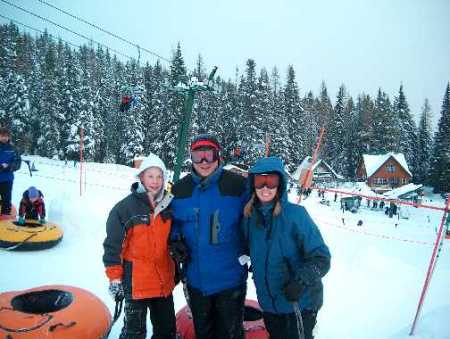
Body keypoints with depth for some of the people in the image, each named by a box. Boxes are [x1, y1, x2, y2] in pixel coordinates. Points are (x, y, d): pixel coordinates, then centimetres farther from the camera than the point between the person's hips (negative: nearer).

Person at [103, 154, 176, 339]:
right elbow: (113, 245, -9)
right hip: (136, 282, -5)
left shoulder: (168, 205, 3)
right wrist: (115, 278, -9)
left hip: (164, 281, 5)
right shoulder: (125, 207, -11)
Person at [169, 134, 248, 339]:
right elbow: (175, 221, 13)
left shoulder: (238, 185, -11)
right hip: (196, 278, 3)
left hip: (230, 278, -3)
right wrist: (175, 242, -4)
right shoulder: (180, 189, -1)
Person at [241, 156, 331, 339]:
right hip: (268, 304, 5)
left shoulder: (296, 214, -19)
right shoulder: (249, 217, -3)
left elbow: (321, 258, -18)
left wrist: (301, 281, -31)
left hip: (300, 304, -5)